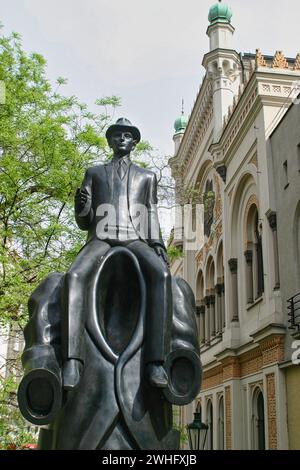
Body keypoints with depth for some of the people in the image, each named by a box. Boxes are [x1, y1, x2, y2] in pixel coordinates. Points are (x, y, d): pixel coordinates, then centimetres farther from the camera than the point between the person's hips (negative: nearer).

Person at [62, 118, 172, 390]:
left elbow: (152, 216, 20)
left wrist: (157, 243, 0)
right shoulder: (94, 173, 26)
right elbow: (84, 223, 20)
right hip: (101, 238, 0)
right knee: (74, 276, -33)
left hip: (136, 239, 0)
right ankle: (72, 361, -40)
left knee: (162, 274, -34)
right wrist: (81, 206, -4)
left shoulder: (147, 177, 27)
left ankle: (156, 360, -40)